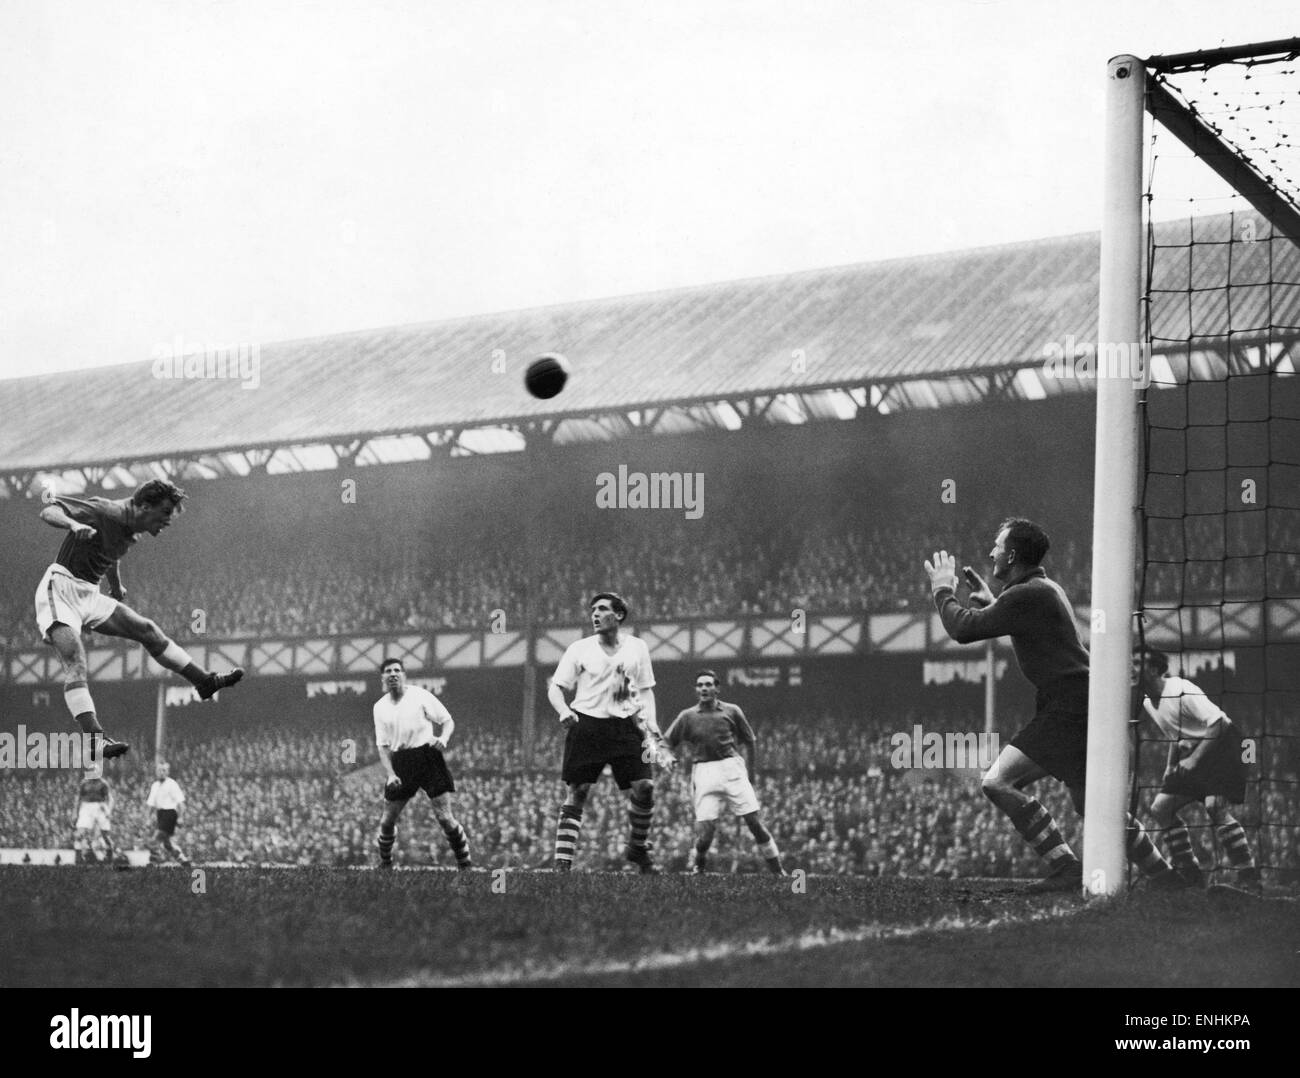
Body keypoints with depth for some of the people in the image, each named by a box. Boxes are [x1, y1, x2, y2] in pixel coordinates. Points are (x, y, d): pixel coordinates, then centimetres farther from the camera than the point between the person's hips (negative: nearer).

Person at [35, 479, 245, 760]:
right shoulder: (104, 511, -18)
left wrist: (116, 588, 42)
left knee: (147, 631, 9)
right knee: (75, 661, -25)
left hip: (88, 595, 9)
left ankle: (205, 681, 21)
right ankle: (94, 740, -38)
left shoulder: (130, 530, 9)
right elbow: (48, 512, -23)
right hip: (60, 589, -9)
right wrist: (74, 524, -43)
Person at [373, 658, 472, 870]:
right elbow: (383, 745, 10)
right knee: (388, 819, 5)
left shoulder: (420, 696, 0)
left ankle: (465, 864, 3)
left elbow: (447, 721, 4)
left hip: (427, 756, -3)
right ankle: (385, 863, 28)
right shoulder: (380, 707, 10)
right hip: (400, 761, 3)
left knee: (444, 817, -8)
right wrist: (390, 774, -4)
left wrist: (443, 738, -18)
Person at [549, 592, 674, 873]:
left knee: (644, 787, -10)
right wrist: (564, 711, -17)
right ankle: (562, 863, -6)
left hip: (625, 726, 2)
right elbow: (556, 687, 4)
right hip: (586, 724, -2)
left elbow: (645, 691, 14)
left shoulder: (637, 648, 9)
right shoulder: (579, 649, 4)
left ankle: (637, 848, 14)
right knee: (577, 792, -7)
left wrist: (652, 730, 3)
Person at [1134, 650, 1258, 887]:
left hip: (1221, 748, -9)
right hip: (1192, 754, 9)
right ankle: (1190, 874, 7)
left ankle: (1248, 874, -20)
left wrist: (1194, 759, -27)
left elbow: (1219, 724, -25)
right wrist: (1170, 767, 9)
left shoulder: (1182, 692, -21)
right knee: (1160, 808, -1)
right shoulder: (1148, 703, 6)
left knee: (1214, 805, -27)